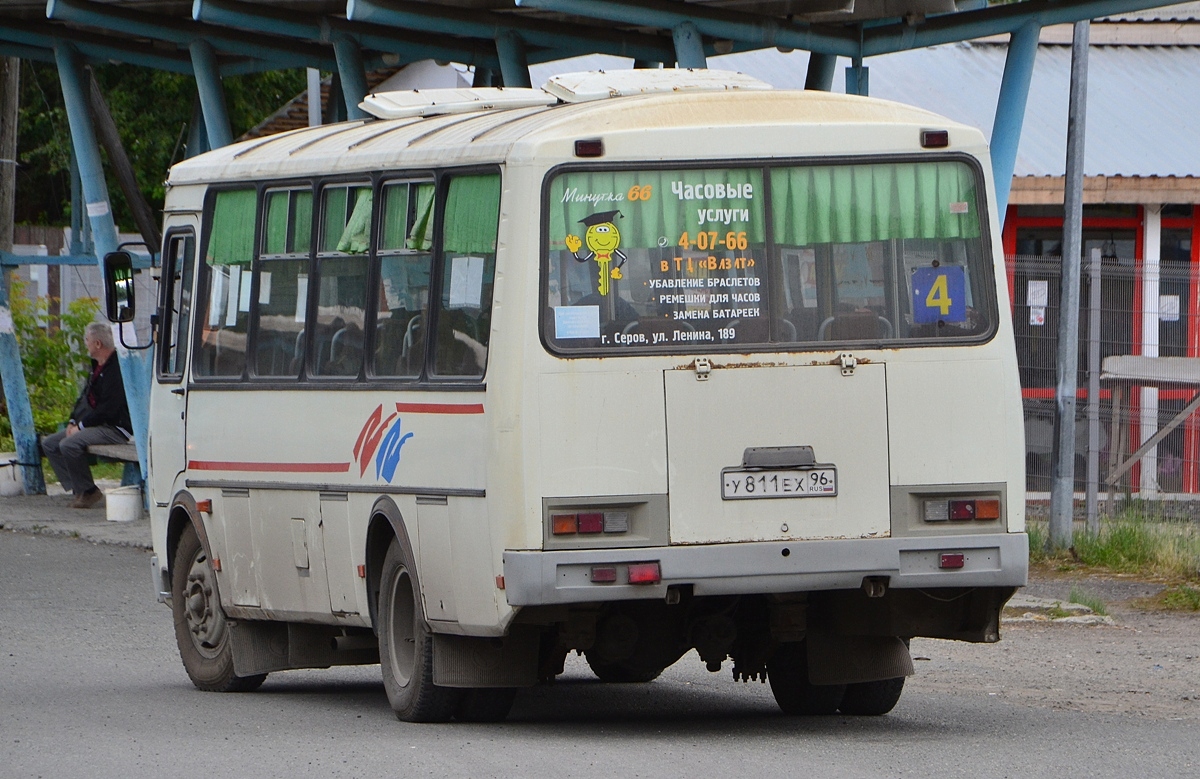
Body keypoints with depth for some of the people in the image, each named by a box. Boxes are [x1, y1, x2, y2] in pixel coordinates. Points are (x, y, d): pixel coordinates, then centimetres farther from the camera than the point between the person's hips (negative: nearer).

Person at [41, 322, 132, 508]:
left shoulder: (117, 368, -17)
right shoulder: (98, 366, 16)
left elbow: (109, 409, -22)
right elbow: (85, 397, 20)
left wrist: (82, 425, -17)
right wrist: (73, 422, 3)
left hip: (115, 429, -11)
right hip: (95, 425, 11)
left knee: (69, 445, -30)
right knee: (49, 443, 3)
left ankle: (89, 491, -15)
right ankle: (77, 488, -6)